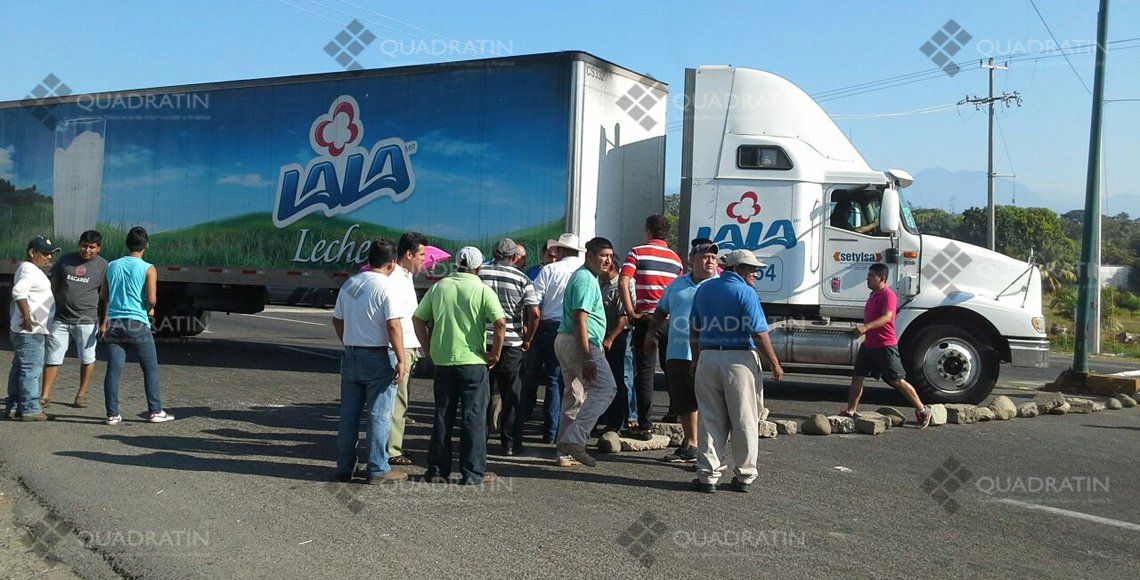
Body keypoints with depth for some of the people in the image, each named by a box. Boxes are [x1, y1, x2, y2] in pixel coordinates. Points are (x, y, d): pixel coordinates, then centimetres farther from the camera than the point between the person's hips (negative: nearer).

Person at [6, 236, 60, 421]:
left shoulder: (33, 270, 19)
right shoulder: (29, 270, -15)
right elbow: (18, 292, -31)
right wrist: (27, 317, -26)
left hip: (32, 330, 11)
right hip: (30, 331, -11)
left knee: (19, 369, 15)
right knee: (31, 369, -8)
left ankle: (13, 407, 22)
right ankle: (30, 409, -6)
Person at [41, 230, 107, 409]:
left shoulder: (103, 266, 0)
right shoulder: (65, 260, 7)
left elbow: (105, 297, 1)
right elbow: (53, 287, 13)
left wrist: (104, 322, -4)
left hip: (87, 320, -2)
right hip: (60, 319, 2)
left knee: (87, 359, 7)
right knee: (52, 358, 2)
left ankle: (81, 394, 20)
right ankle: (45, 396, 9)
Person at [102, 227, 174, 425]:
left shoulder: (112, 266, 9)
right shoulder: (148, 269, -5)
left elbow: (105, 297, 13)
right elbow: (151, 299, -12)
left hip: (114, 324, 4)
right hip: (137, 324, -4)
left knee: (114, 369, 3)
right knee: (151, 368, 6)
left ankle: (112, 414, 4)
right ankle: (155, 411, 7)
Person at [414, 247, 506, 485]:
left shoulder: (439, 287, 6)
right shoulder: (482, 290, -6)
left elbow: (418, 318, 9)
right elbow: (500, 323, -18)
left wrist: (428, 349, 14)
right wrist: (495, 353, -7)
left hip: (442, 361, 4)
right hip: (473, 360, -4)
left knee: (442, 416, 12)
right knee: (474, 416, 4)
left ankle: (438, 470, 16)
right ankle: (473, 472, 6)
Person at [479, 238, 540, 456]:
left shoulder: (479, 273, 2)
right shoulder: (522, 279, -3)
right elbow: (534, 314, -10)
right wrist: (527, 340, 4)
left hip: (482, 341, 2)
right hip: (511, 343, -2)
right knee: (512, 395, 7)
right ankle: (511, 443, 10)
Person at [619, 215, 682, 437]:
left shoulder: (638, 252, -1)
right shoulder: (675, 258, 13)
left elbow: (623, 282, -14)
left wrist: (631, 312, -11)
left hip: (645, 319, -4)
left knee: (644, 373, -1)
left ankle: (645, 425, -2)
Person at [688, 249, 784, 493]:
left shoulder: (704, 289, 12)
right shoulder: (746, 292, -7)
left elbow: (694, 331, 15)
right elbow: (760, 334, -11)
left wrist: (696, 359, 22)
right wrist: (775, 364, -4)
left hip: (708, 357, 5)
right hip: (740, 360, -5)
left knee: (710, 419, 8)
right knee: (744, 420, 6)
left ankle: (708, 475, 7)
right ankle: (744, 476, 13)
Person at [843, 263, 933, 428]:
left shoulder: (888, 295, -15)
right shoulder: (874, 295, 16)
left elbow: (887, 317, -32)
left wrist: (866, 327, -44)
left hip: (885, 346, -9)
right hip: (869, 345, 9)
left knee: (898, 381, -3)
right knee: (857, 377, 4)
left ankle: (922, 411, 10)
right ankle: (850, 411, 8)